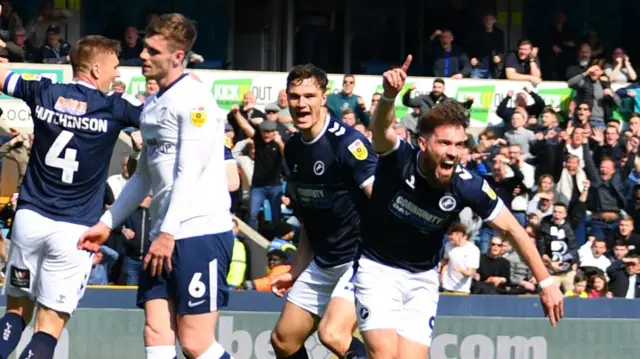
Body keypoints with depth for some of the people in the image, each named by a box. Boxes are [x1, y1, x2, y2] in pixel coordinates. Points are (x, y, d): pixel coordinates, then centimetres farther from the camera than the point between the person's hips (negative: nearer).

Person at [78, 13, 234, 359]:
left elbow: (190, 173, -16)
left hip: (202, 232, -8)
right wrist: (107, 223, 23)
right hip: (164, 237, 8)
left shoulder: (194, 100, -10)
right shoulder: (152, 105, 17)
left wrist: (167, 233, -19)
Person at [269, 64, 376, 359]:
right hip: (322, 262, 9)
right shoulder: (293, 149, 8)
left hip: (361, 257, -9)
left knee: (332, 335, -27)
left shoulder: (346, 141, -17)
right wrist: (295, 272, 19)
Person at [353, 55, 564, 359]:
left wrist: (546, 282, -13)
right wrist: (389, 95, -69)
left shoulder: (467, 186, -18)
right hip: (376, 268, -2)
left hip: (422, 278, 2)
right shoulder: (399, 159, -24)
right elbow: (381, 129, -46)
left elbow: (512, 229, -8)